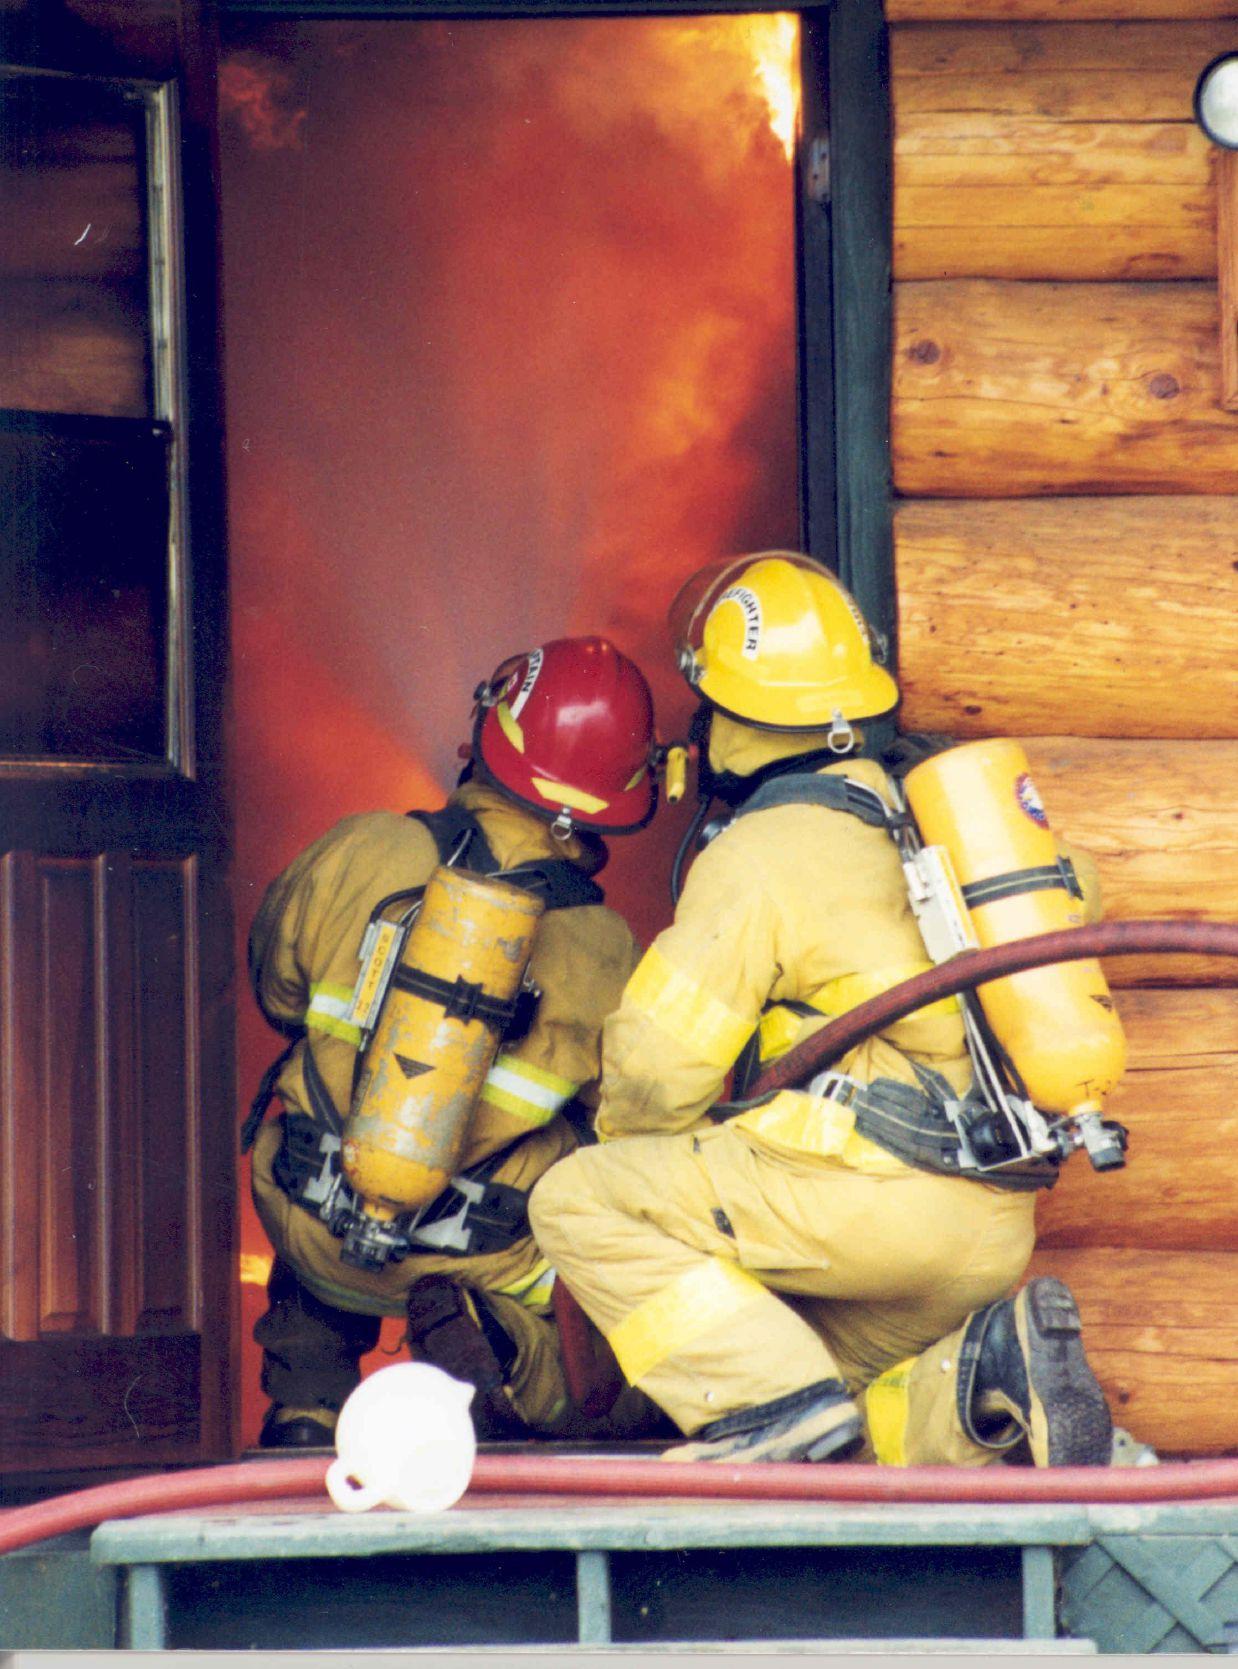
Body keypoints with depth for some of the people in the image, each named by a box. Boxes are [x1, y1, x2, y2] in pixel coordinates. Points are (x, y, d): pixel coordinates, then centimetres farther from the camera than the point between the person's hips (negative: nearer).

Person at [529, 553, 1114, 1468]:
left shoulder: (758, 855, -5)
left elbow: (660, 1067, -6)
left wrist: (627, 1147, 18)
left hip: (880, 1188, -8)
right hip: (998, 1230, 8)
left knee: (578, 1203, -2)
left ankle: (774, 1397, -16)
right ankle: (988, 1367, -5)